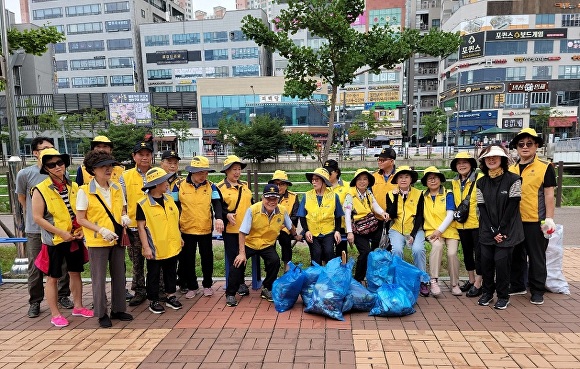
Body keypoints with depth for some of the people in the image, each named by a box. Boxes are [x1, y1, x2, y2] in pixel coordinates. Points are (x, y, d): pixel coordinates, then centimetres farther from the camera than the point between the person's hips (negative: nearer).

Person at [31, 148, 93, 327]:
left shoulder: (73, 186, 5)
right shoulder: (41, 190, -10)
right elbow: (37, 217, -13)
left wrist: (82, 229, -2)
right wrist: (61, 233, -16)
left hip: (75, 238, 5)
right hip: (54, 240, -5)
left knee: (75, 273, 14)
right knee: (52, 277, 6)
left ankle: (78, 306, 29)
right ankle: (55, 314, 18)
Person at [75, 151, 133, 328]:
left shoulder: (117, 188, 6)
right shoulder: (85, 191, -9)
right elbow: (80, 219, -8)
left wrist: (125, 217, -8)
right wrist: (101, 230, -19)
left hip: (117, 239, 5)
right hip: (97, 241, -5)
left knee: (119, 276, 12)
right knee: (99, 279, 5)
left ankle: (118, 309, 28)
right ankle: (101, 314, 20)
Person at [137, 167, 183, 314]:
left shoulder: (169, 199, 5)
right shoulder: (143, 204, -13)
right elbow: (141, 227, -12)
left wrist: (179, 237, 15)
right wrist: (146, 247, -15)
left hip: (172, 246, 6)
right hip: (155, 248, -5)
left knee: (171, 272, 15)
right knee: (154, 275, 8)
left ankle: (171, 296, 29)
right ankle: (153, 301, 21)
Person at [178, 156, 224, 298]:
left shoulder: (211, 187, -1)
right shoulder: (180, 186, -3)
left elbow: (217, 203, -6)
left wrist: (218, 217, -25)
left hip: (206, 229, 1)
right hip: (187, 229, 0)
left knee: (207, 258, 11)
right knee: (188, 259, 9)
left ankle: (207, 285, 28)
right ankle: (192, 286, 25)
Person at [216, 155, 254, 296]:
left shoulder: (245, 185, 13)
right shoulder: (220, 187, -5)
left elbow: (251, 203, 21)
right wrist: (226, 215, -22)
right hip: (230, 228, -5)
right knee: (233, 257, 0)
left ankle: (239, 282, 24)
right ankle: (238, 284, 12)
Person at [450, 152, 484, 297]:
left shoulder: (480, 179, -11)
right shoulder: (454, 182, 10)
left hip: (477, 223, -7)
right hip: (462, 224, 7)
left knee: (478, 252, 0)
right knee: (467, 252, 16)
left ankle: (478, 284, 9)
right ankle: (471, 279, 31)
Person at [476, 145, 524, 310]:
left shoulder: (513, 179, -5)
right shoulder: (481, 183, 6)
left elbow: (512, 206, -9)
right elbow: (482, 208, 2)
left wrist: (501, 230, -12)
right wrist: (493, 231, -7)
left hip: (507, 230, -3)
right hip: (487, 231, 3)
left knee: (501, 260, -7)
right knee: (486, 260, 0)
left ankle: (503, 296, 10)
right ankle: (487, 292, 19)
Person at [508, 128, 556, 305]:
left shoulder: (545, 168, -2)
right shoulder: (511, 170, 9)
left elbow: (549, 195, -5)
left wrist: (549, 219, -10)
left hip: (535, 222, -4)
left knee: (537, 258, 6)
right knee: (516, 256, 14)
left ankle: (537, 291, 18)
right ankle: (517, 286, 28)